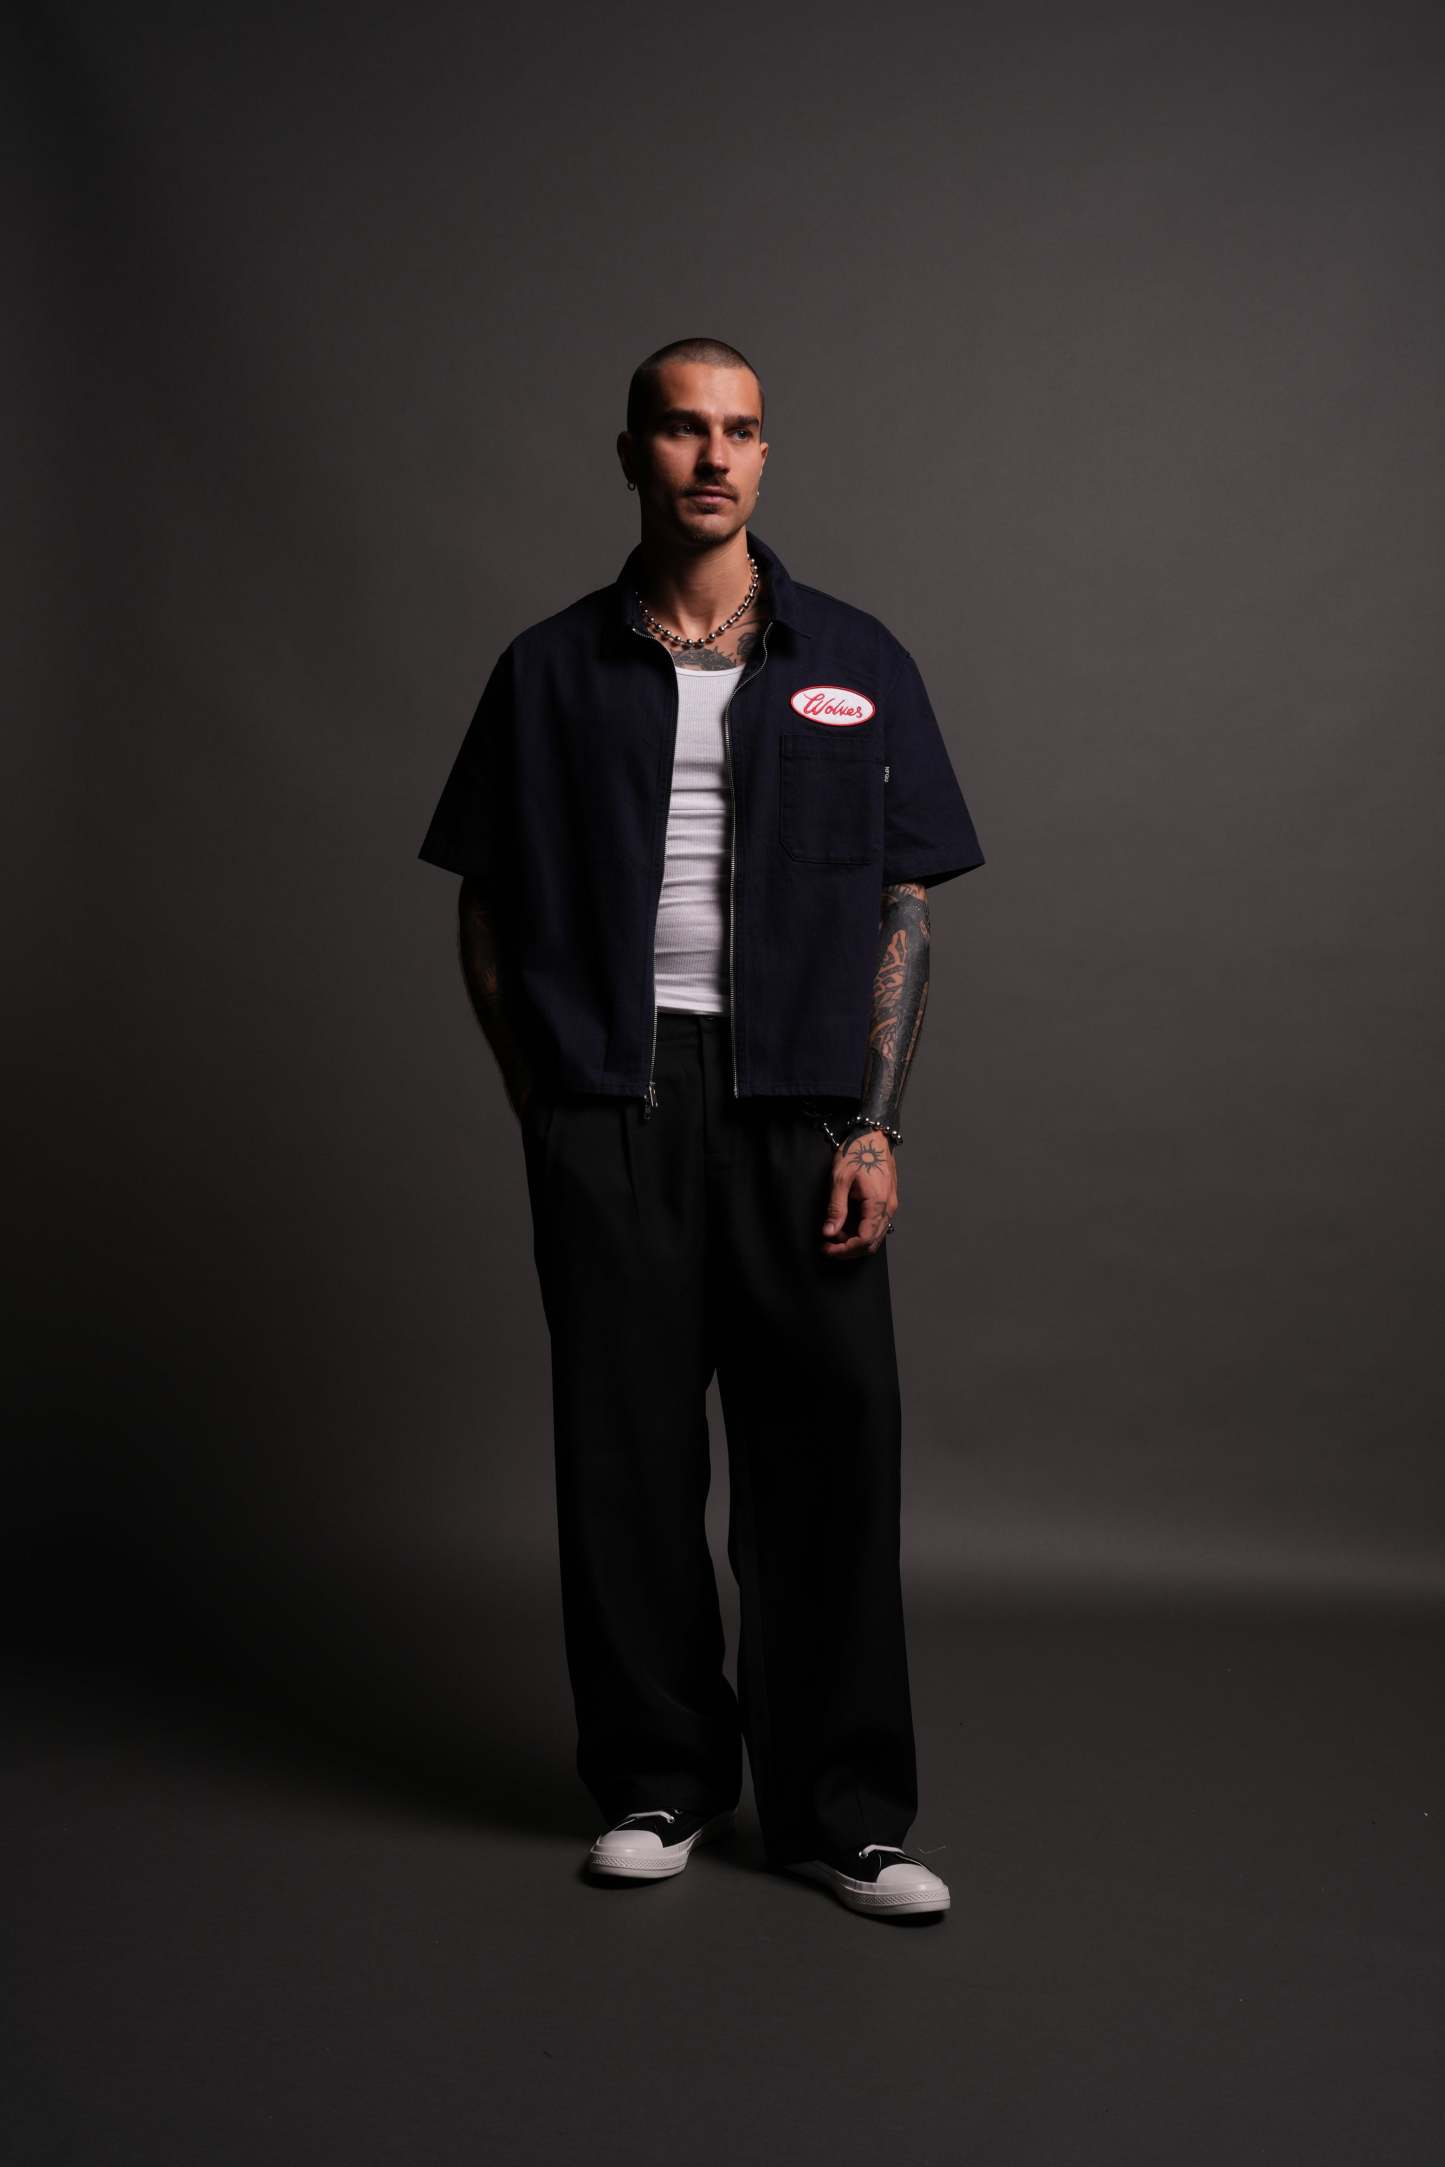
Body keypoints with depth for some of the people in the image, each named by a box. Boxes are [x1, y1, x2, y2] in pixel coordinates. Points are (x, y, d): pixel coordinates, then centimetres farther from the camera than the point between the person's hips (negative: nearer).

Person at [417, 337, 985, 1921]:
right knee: (627, 1450, 6)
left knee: (828, 1451, 0)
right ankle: (660, 1781, 22)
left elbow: (903, 904, 5)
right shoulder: (552, 671, 8)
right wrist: (539, 1104, 2)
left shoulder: (854, 662, 8)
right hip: (605, 1107, 0)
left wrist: (875, 1124, -3)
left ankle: (841, 1813, 13)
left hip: (795, 1103, 0)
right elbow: (486, 904, 10)